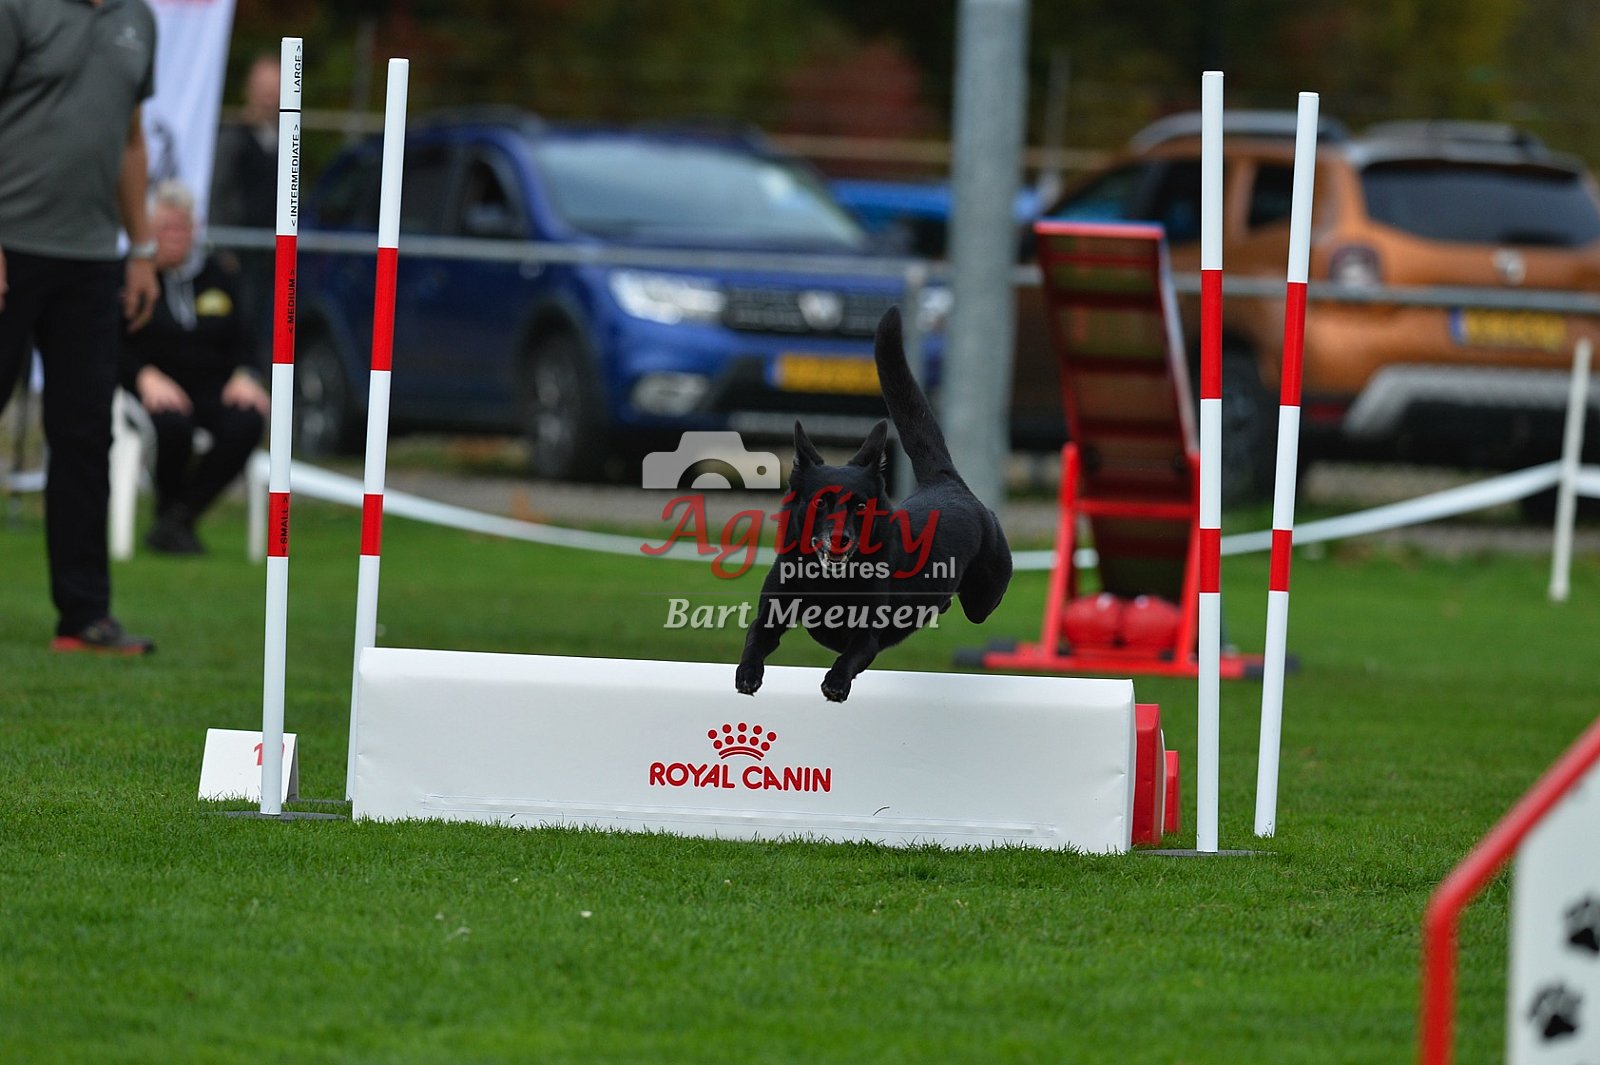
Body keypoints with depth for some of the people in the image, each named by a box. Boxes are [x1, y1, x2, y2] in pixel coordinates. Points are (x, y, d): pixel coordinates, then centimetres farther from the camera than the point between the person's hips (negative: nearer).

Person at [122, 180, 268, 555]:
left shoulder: (221, 275, 17)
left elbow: (242, 342, 14)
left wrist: (244, 376, -8)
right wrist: (146, 377, -21)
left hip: (212, 390, 4)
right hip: (155, 388, -4)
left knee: (247, 422, -31)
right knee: (173, 424, -39)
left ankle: (177, 519, -21)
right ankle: (169, 509, -10)